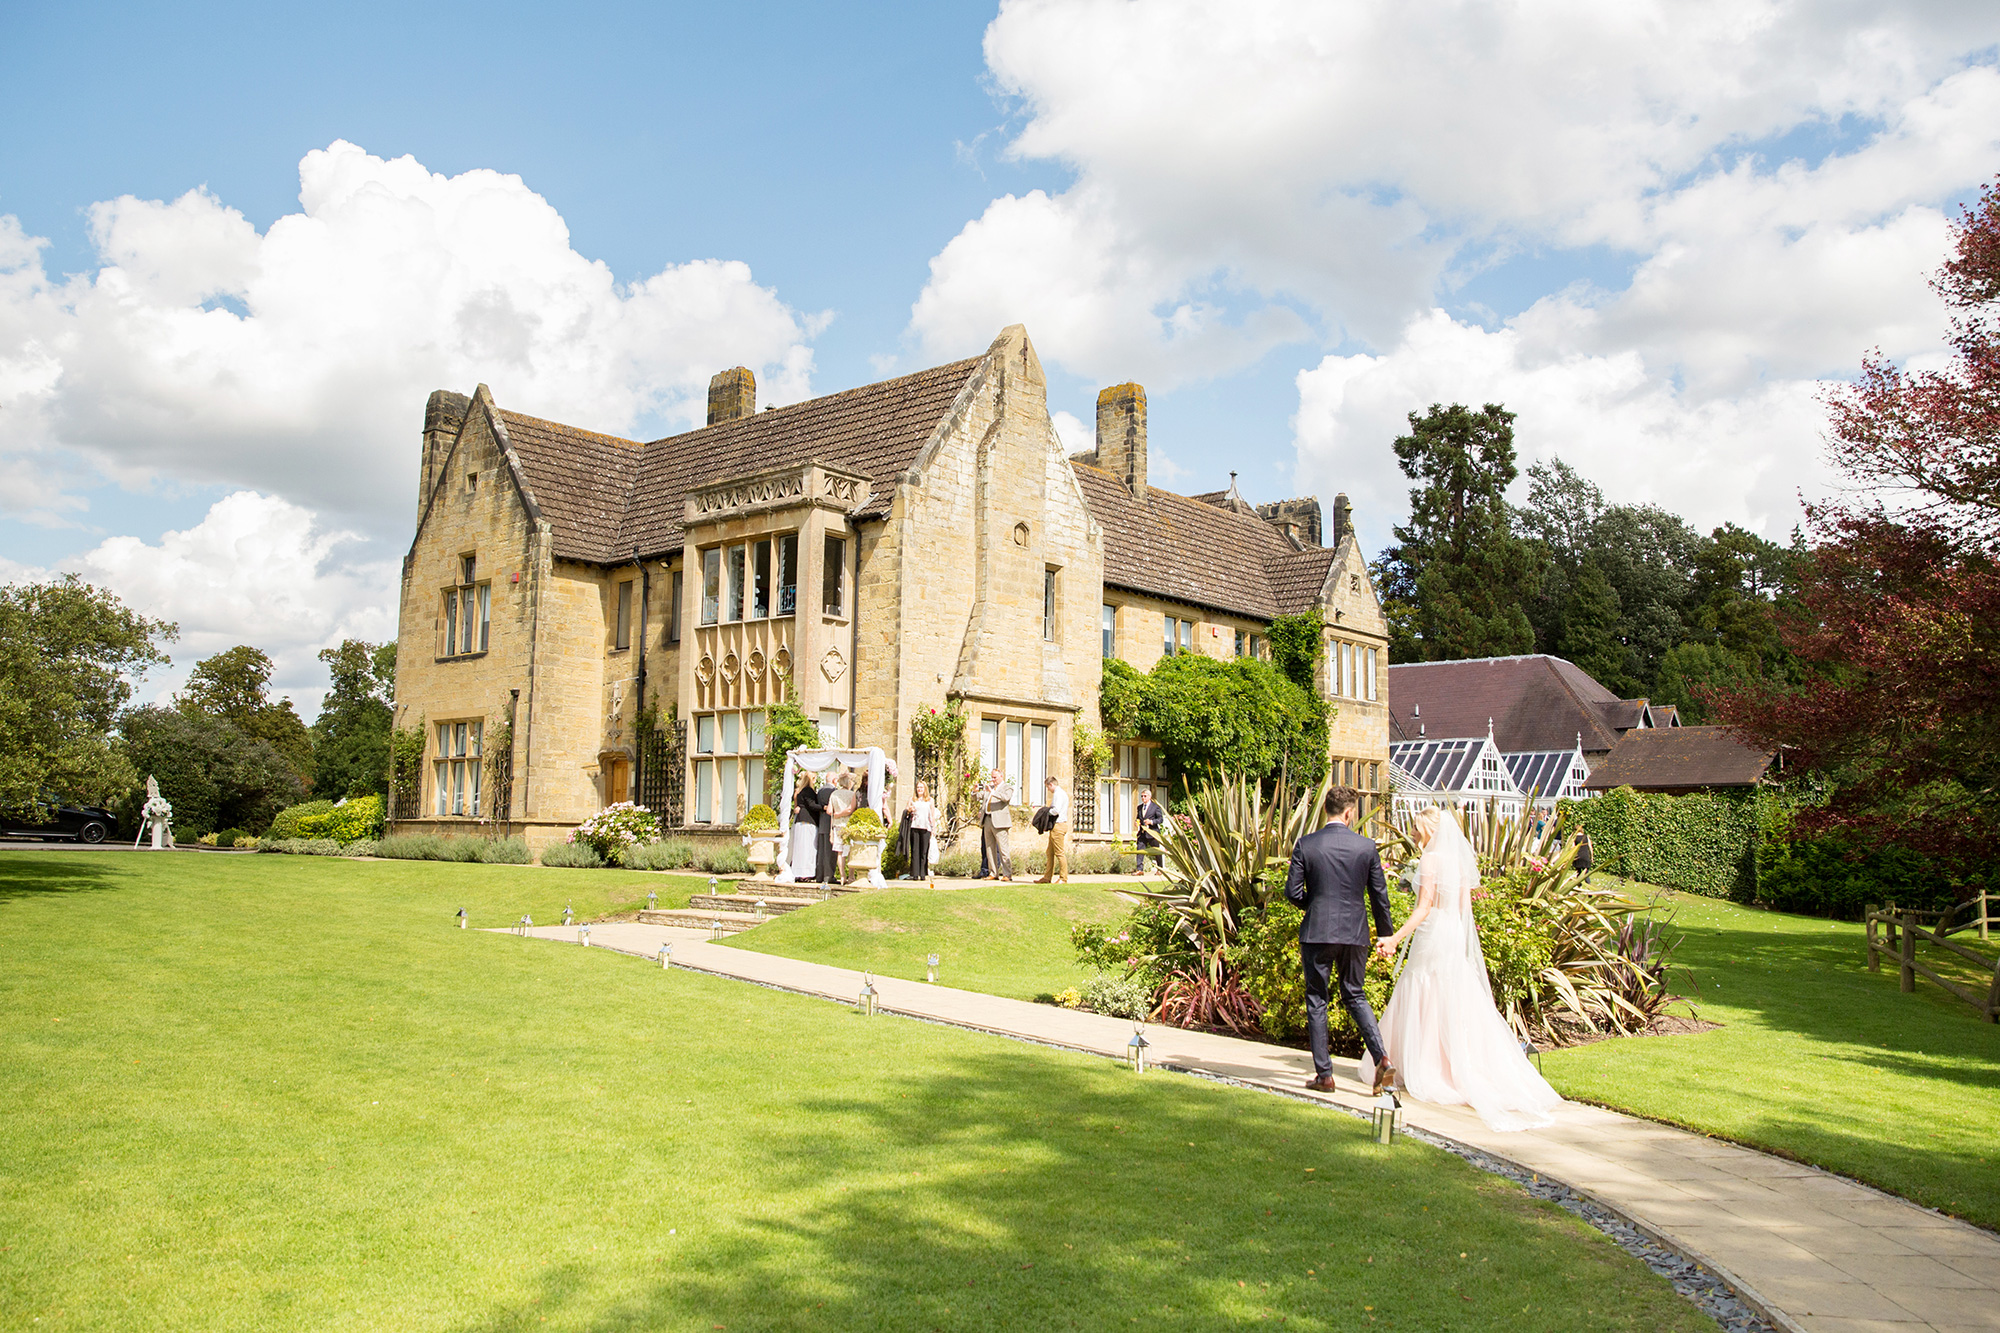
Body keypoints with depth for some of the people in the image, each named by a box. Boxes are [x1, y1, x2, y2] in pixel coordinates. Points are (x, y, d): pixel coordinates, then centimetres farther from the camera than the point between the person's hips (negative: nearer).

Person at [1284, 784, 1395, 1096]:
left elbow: (1293, 891, -5)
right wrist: (1385, 934, 15)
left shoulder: (1306, 844, -6)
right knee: (1355, 995, 17)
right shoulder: (1367, 847, -2)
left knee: (1316, 1000, 8)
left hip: (1317, 932, -2)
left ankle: (1324, 1074, 9)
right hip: (1355, 933, 2)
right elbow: (1379, 895, 2)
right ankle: (1382, 1058, 1)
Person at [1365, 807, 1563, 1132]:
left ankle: (1428, 1073, 8)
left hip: (1432, 936, -8)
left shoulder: (1431, 859, -13)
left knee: (1425, 1005, 3)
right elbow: (1464, 906, 14)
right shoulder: (1460, 860, 10)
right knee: (1460, 1007, 10)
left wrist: (1395, 939, -21)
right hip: (1456, 939, 8)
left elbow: (1424, 908, -18)